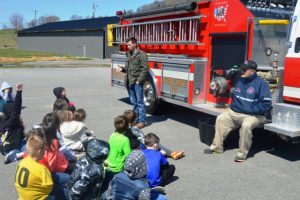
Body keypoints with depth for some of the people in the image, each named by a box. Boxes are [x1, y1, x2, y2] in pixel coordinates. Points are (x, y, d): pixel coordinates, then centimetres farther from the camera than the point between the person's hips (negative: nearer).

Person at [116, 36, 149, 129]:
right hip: (129, 82, 7)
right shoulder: (129, 54, 15)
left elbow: (145, 69, -13)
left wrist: (139, 81, -17)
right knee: (134, 102, 14)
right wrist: (122, 69, 3)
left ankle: (142, 121, 4)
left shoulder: (142, 55, -8)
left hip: (137, 83, -7)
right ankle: (135, 119, 23)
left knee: (140, 102, -2)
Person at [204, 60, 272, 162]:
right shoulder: (239, 81, 11)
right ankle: (217, 146, 3)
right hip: (234, 112, 7)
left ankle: (242, 153, -18)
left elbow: (266, 104, -16)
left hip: (252, 115, -7)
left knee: (246, 126, -34)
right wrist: (233, 106, 8)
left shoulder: (261, 83, -10)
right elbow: (234, 96, 26)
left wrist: (250, 110, -20)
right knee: (221, 119, -3)